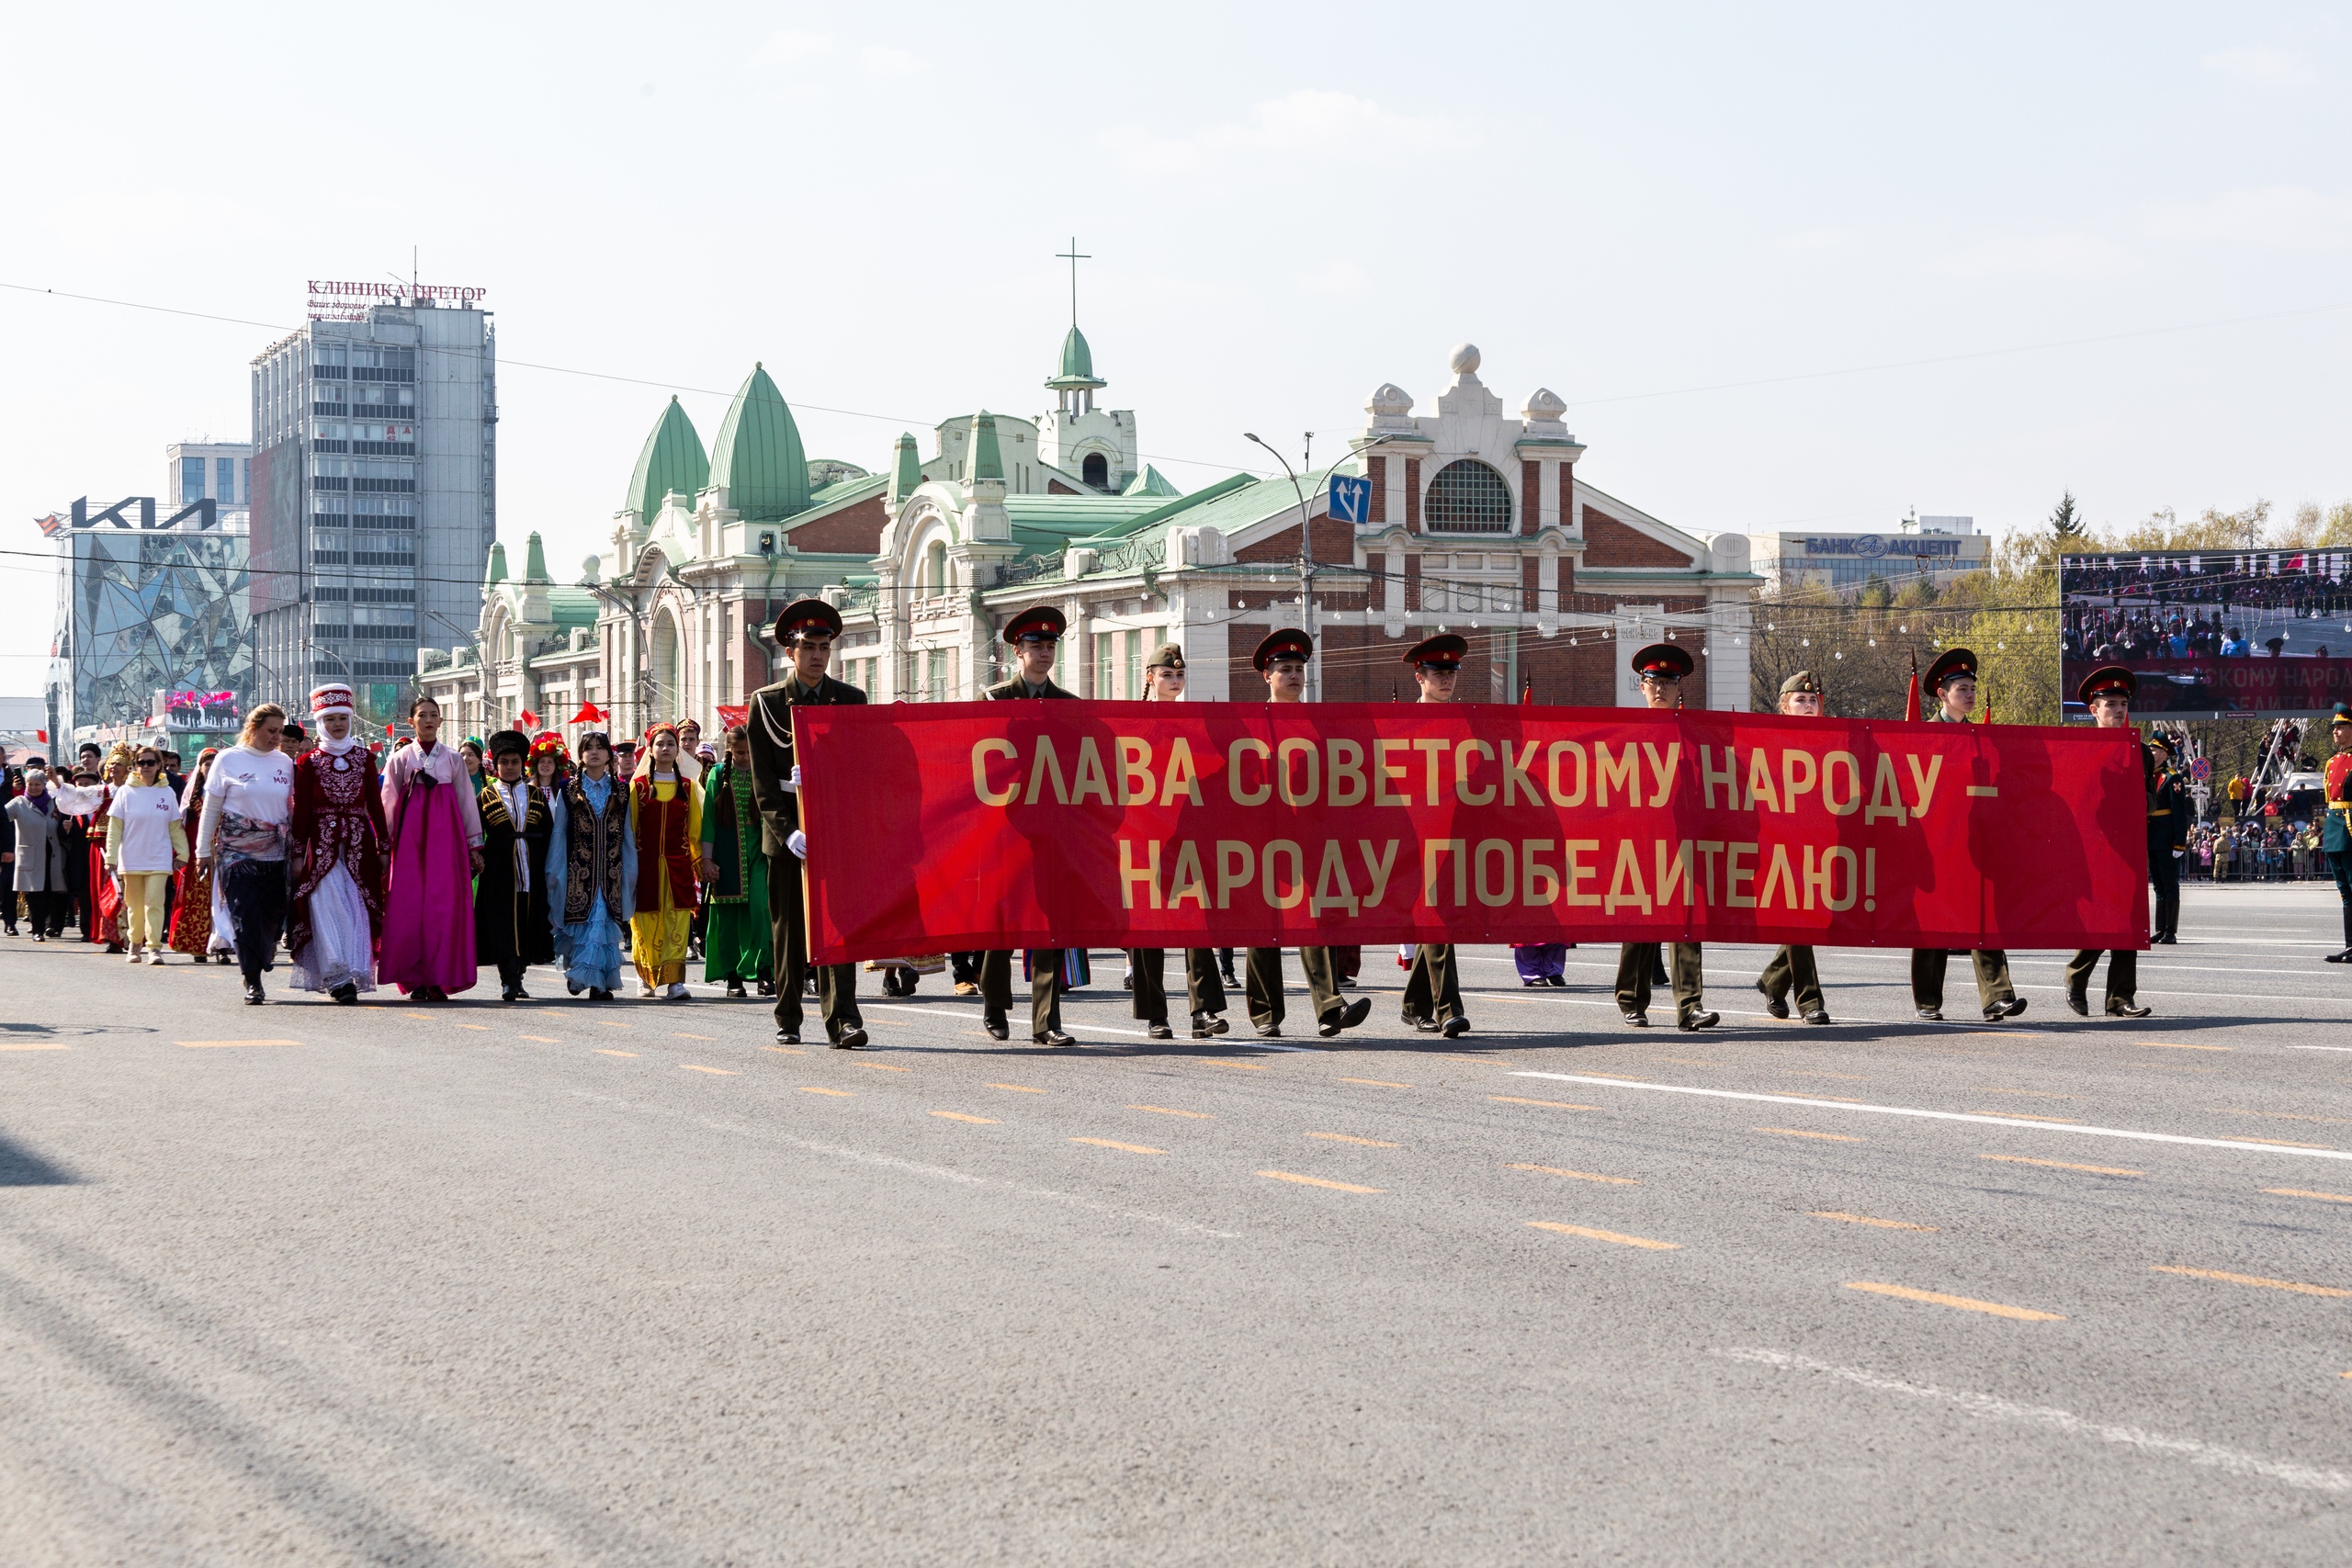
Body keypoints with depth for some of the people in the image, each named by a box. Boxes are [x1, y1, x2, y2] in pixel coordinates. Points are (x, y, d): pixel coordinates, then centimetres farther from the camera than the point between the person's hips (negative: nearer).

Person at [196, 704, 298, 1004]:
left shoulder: (285, 762, 10)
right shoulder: (228, 760, 2)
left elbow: (293, 809, 15)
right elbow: (211, 809, 6)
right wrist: (203, 851, 4)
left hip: (276, 854, 3)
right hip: (237, 852, -3)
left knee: (273, 915, -1)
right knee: (246, 916, -8)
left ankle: (260, 963, 18)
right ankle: (253, 981, -5)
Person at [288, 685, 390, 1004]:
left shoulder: (365, 758, 10)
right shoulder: (308, 761, 3)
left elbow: (375, 805, 10)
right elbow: (301, 810, 1)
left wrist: (383, 847, 7)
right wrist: (298, 854, -4)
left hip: (358, 844, 2)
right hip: (322, 843, -2)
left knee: (357, 909, -2)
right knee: (329, 909, -10)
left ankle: (353, 975, 1)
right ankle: (338, 977, -13)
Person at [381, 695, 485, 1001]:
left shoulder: (454, 758, 11)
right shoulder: (400, 759, 9)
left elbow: (467, 801, 12)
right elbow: (389, 804, 8)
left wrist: (474, 844, 10)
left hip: (445, 834, 0)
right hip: (410, 835, 0)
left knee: (444, 904, -7)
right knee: (409, 905, -6)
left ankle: (438, 980, -4)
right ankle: (414, 980, 0)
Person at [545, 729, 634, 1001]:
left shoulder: (621, 791, 10)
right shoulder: (569, 790, 6)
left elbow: (628, 834, 12)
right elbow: (558, 833, 7)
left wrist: (632, 872, 10)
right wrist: (554, 872, 4)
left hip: (611, 870, 1)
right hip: (579, 869, -1)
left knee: (605, 923, -5)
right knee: (585, 922, -6)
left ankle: (598, 981, -1)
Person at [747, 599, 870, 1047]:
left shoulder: (851, 700, 6)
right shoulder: (766, 703, 3)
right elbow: (762, 781, -3)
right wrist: (788, 831, -14)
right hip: (786, 833, 0)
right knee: (788, 929, 7)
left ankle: (843, 1021, -15)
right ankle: (788, 1021, 19)